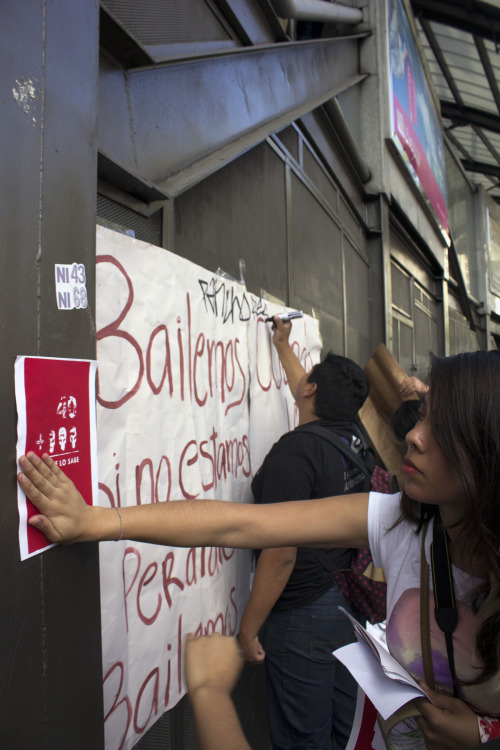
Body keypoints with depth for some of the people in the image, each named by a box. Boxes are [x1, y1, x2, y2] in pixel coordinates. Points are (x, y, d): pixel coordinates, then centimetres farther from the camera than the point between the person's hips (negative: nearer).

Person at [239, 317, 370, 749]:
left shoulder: (296, 450, -23)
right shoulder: (355, 439, 0)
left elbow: (281, 555, -25)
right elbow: (312, 402, 22)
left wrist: (249, 629, -13)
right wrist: (283, 345, 34)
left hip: (303, 615, -8)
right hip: (351, 603, 8)